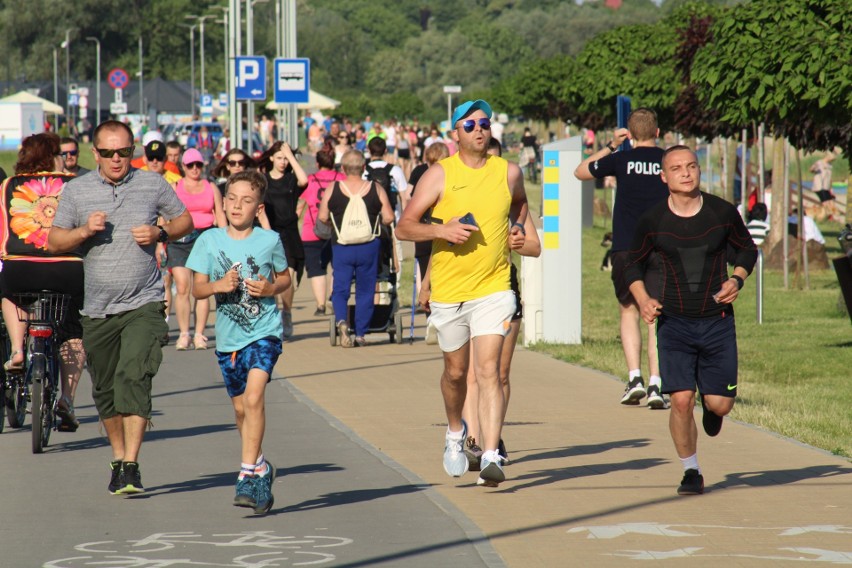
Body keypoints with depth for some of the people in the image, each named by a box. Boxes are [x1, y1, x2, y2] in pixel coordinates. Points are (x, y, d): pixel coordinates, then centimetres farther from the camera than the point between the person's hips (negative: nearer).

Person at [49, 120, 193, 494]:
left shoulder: (153, 185, 2)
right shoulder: (76, 190, 4)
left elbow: (185, 220, 13)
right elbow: (55, 241, 5)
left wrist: (160, 233, -7)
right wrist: (84, 231, -14)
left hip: (143, 305, -3)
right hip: (97, 309, 3)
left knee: (133, 377, -18)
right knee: (105, 390, 11)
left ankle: (131, 466, -18)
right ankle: (118, 457, 31)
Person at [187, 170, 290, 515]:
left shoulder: (270, 241, -4)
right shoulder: (210, 240, -1)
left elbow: (285, 277, 11)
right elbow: (197, 289, 2)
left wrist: (271, 288, -10)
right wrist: (218, 285, -19)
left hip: (264, 331, -3)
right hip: (227, 335, 3)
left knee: (253, 396, -21)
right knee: (240, 407, 14)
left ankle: (248, 474, -19)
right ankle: (260, 467, 35)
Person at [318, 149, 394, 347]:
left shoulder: (332, 189, -4)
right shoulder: (376, 189, -3)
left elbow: (322, 217, -4)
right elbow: (388, 218, -5)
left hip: (341, 247, 0)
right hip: (368, 247, 0)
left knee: (340, 289, 7)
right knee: (365, 291, 10)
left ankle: (341, 320, -20)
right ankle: (360, 335, 10)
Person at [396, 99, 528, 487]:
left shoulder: (508, 173, 4)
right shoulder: (440, 175, -4)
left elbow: (519, 203, 28)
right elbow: (404, 227, -5)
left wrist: (517, 227, 8)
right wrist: (443, 229, -21)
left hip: (493, 288, 0)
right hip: (448, 290, 0)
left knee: (488, 370, -14)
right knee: (456, 371, 15)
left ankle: (491, 457, -20)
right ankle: (455, 432, 44)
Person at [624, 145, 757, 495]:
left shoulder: (723, 213, -3)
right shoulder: (652, 221, -3)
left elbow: (747, 249, 13)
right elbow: (634, 265, 10)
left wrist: (737, 279, -7)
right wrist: (643, 299, -8)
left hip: (718, 321, 1)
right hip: (674, 323, -1)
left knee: (720, 404, -1)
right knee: (681, 400, -11)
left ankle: (711, 407, 39)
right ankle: (691, 472, 9)